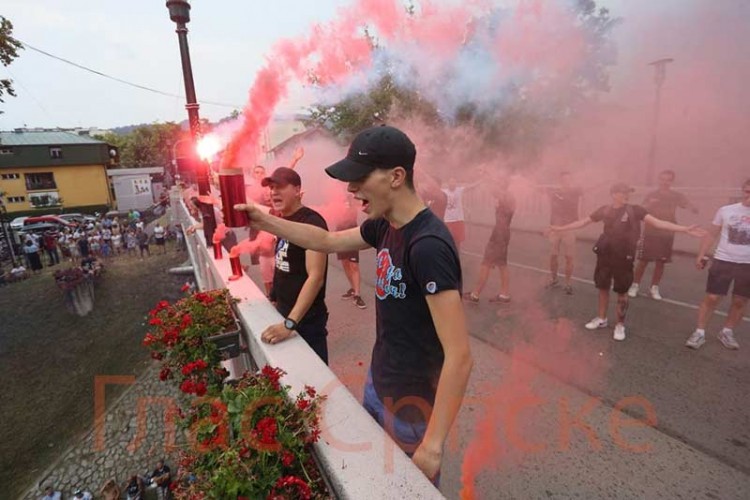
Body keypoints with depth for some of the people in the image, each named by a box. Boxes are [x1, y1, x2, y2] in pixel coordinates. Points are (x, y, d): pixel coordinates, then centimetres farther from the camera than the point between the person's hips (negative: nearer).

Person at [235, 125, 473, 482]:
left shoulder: (429, 246, -30)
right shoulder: (384, 226, -4)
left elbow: (459, 356, -29)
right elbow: (326, 241, 11)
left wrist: (433, 445, -23)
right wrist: (264, 221, 7)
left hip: (413, 403, -7)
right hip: (376, 385, 8)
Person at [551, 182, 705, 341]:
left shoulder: (634, 210, -5)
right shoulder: (604, 210, 1)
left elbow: (657, 222, -12)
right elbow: (583, 222, 7)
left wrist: (685, 229, -22)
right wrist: (560, 228, 7)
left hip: (623, 258, -2)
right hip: (604, 255, 2)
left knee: (621, 292, 6)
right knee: (603, 287, 12)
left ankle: (620, 325, 20)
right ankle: (601, 319, 29)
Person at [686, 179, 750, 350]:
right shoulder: (726, 210, -2)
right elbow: (712, 235, 5)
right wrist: (701, 255, 2)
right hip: (723, 261, -1)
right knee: (712, 298, 2)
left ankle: (727, 332, 28)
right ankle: (699, 332, 10)